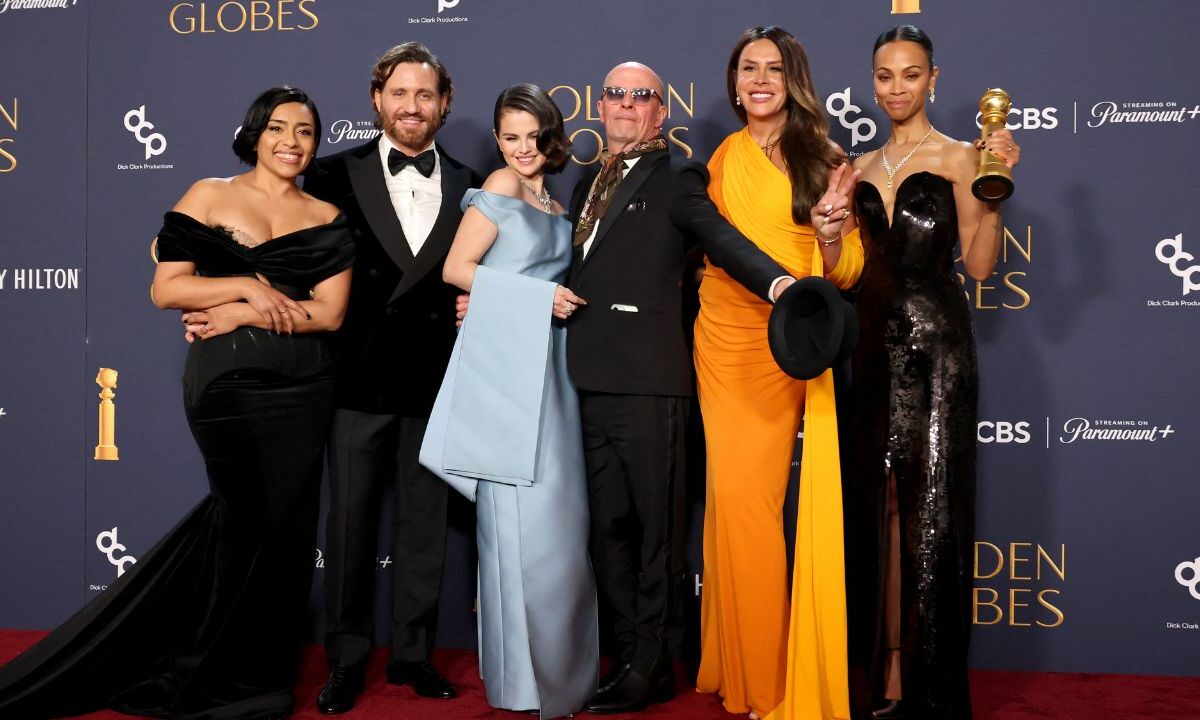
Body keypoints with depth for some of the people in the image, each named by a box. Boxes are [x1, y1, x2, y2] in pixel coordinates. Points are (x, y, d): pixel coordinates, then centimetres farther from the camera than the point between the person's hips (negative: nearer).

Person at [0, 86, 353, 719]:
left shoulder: (327, 218, 8)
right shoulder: (210, 196, 2)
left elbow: (330, 312, -3)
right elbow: (166, 289, -4)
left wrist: (241, 315, -12)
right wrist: (249, 285, -13)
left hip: (303, 388, 3)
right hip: (226, 383, -3)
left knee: (282, 525, 6)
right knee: (247, 521, 1)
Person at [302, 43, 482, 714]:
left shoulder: (469, 186, 9)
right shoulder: (337, 174, 2)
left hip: (436, 380, 2)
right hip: (360, 376, -2)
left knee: (426, 524, 10)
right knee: (351, 523, 7)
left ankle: (414, 653, 24)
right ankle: (348, 660, 21)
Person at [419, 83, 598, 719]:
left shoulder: (553, 203, 20)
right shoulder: (500, 186, -1)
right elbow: (456, 268, -8)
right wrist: (538, 295, -11)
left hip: (548, 366, 7)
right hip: (505, 363, -7)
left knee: (559, 512, 6)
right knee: (522, 516, -5)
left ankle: (560, 663, 17)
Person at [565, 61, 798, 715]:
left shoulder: (675, 181, 1)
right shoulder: (586, 187, 22)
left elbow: (721, 238, -15)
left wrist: (778, 282, -34)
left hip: (647, 379, -6)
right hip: (592, 379, 7)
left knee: (655, 525, 3)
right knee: (608, 525, 11)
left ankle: (650, 666, 14)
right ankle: (633, 655, 23)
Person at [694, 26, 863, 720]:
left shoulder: (823, 159, 2)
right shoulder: (725, 157, 12)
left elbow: (846, 273, -3)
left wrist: (832, 233, -21)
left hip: (786, 347, -3)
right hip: (725, 341, 3)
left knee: (748, 498, -7)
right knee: (735, 495, 1)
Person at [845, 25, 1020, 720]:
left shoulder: (959, 156, 1)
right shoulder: (862, 168, 16)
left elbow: (981, 264, -5)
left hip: (935, 346, -5)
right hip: (875, 346, 5)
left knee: (931, 508, -2)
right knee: (881, 506, 7)